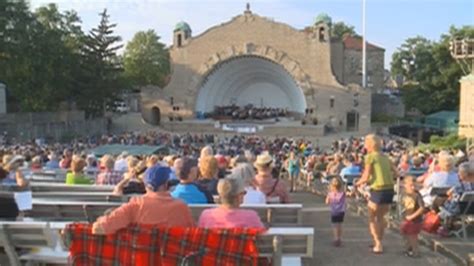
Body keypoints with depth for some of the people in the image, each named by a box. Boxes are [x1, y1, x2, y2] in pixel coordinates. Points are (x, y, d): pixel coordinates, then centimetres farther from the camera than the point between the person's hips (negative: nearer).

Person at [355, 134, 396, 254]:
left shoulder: (370, 156, -7)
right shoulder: (385, 157, 12)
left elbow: (366, 177, -11)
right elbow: (395, 173, 12)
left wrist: (358, 183, 6)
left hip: (378, 190, -6)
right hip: (390, 189, 6)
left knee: (372, 218, 10)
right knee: (380, 217, 23)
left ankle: (378, 245, 5)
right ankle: (379, 242, 29)